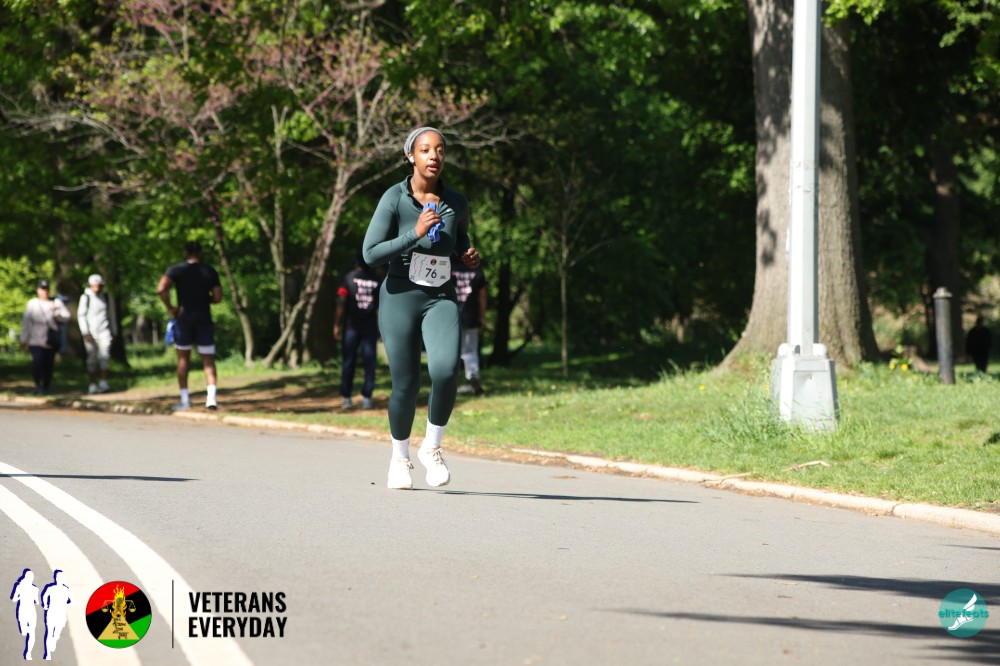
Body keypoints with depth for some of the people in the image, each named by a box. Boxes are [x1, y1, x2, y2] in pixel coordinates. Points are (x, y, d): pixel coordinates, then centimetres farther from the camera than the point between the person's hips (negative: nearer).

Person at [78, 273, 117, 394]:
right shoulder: (86, 297, 0)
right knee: (92, 359, -1)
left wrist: (114, 331, 20)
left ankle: (104, 383, -17)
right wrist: (85, 333, -10)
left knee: (104, 355, -15)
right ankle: (92, 385, 4)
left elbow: (110, 315, 21)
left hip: (104, 331, 2)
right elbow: (81, 315, -3)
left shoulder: (105, 297, 12)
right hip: (91, 332, -2)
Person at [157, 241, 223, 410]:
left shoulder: (176, 270, -2)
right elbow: (217, 297, 1)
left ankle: (185, 399, 9)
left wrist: (170, 308, -6)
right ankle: (212, 396, -15)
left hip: (184, 317, -1)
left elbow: (161, 289, -16)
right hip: (204, 318, 1)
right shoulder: (210, 271, 4)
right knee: (208, 359, 3)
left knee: (183, 358, 10)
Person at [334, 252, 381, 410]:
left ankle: (346, 397, 5)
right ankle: (367, 398, -3)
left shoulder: (349, 278, 0)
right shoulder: (377, 281, 6)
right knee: (369, 362, 2)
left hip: (352, 325, -1)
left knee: (348, 362, 6)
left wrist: (337, 325, -4)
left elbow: (341, 303, -6)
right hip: (371, 326, 1)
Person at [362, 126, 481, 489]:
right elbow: (371, 255, -15)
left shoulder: (457, 202, 2)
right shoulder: (394, 198, -10)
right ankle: (400, 457, 28)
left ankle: (431, 447, 1)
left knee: (445, 371, -23)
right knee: (406, 385, 1)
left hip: (441, 299, 2)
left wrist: (468, 253, 1)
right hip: (400, 297, -2)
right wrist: (415, 234, -24)